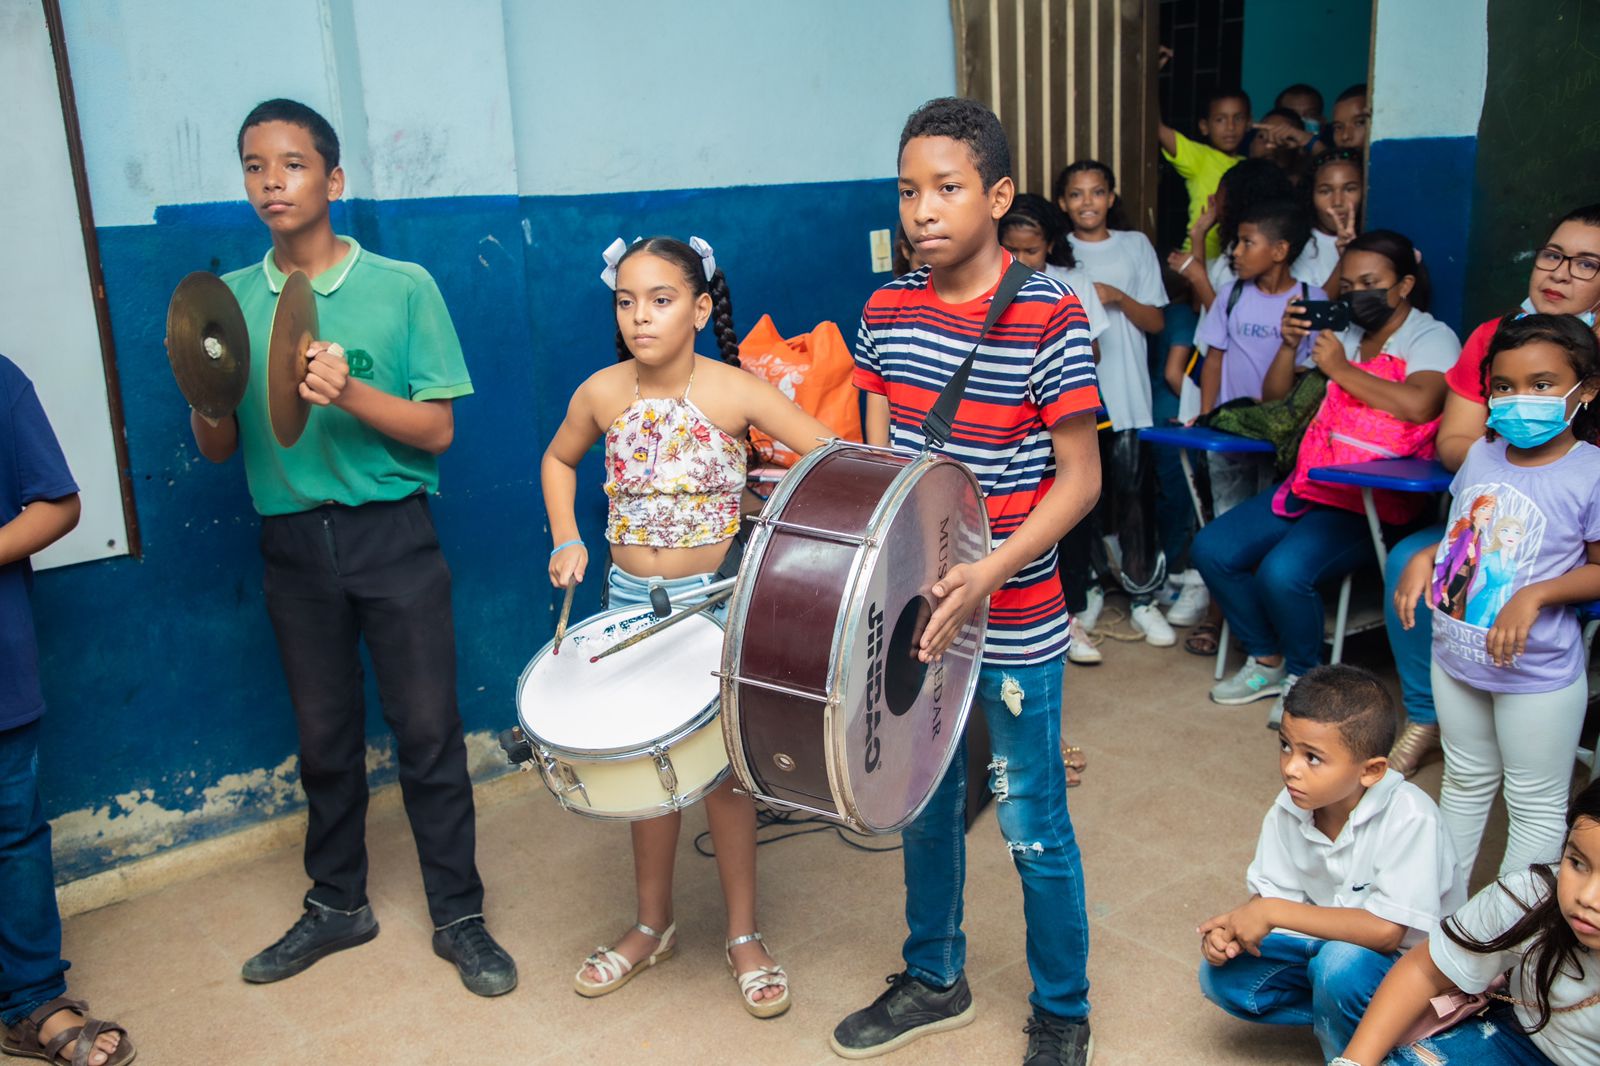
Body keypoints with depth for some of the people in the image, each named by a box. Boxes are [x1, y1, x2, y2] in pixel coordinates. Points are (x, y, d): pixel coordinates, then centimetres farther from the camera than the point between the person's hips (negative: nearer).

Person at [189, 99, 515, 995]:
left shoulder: (402, 287, -5)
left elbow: (437, 430, -8)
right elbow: (220, 450, 8)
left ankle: (459, 917, 17)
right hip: (293, 543, 3)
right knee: (325, 735, 15)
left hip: (392, 535, -3)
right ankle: (338, 905, 33)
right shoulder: (232, 301, 5)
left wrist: (350, 393, -25)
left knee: (428, 730, 2)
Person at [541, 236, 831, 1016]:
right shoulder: (602, 394, -5)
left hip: (717, 596, -3)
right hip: (633, 600, 3)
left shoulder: (733, 391, -15)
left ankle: (744, 936, 24)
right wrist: (565, 540, 1)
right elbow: (559, 461, 14)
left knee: (723, 767, 5)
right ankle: (653, 925, 34)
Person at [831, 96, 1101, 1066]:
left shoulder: (1050, 315, -14)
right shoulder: (888, 311, 1)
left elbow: (1080, 479, -13)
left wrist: (989, 573, -24)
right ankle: (934, 978, 42)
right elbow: (875, 461, 9)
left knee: (1033, 829, 8)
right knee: (923, 804, 20)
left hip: (1014, 625, -5)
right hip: (912, 608, 5)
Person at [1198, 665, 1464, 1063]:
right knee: (1220, 975, -10)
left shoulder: (1409, 818, -29)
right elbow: (1271, 894, -2)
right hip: (1332, 939, 6)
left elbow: (1385, 931, -32)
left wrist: (1273, 912, -31)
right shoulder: (1289, 808, -11)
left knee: (1341, 964, -36)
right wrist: (1232, 927, -25)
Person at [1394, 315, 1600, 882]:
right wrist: (1423, 559, -4)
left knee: (1536, 805, 12)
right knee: (1465, 780, 24)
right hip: (1456, 655, 6)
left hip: (1537, 672, -6)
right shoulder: (1483, 454, -1)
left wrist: (1536, 595, -25)